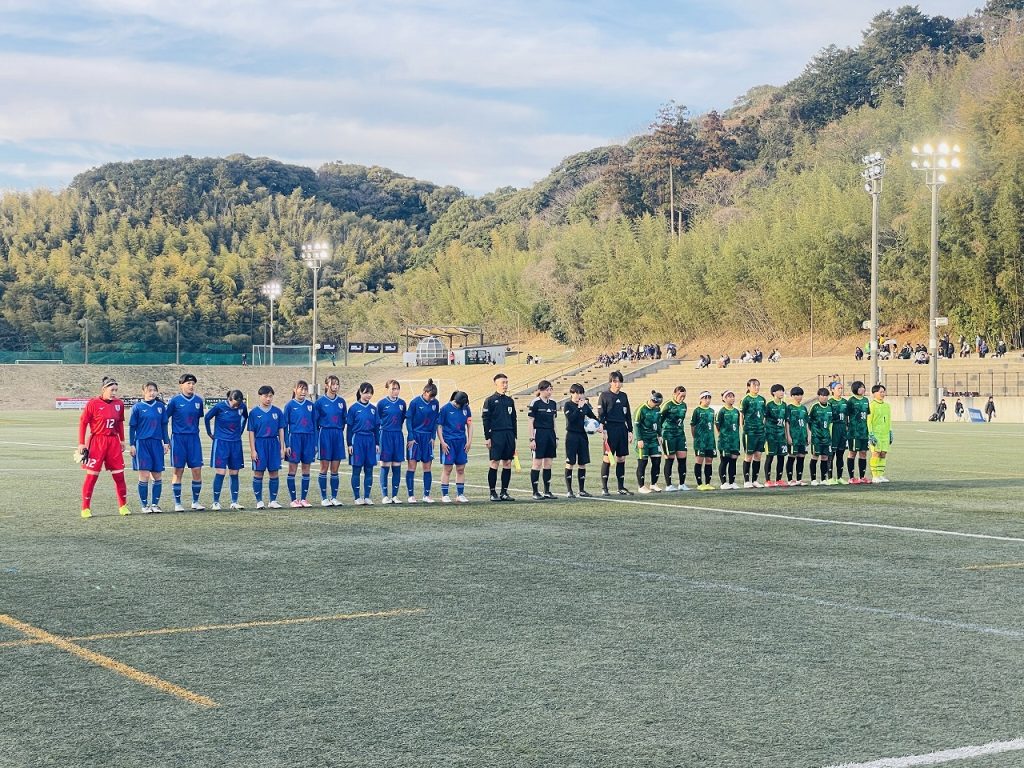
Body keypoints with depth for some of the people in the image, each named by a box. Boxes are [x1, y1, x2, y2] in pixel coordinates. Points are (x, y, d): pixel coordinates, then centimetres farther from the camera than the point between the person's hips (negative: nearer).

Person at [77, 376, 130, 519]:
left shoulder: (119, 404, 5)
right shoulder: (93, 404, -9)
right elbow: (83, 423, -5)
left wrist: (122, 440, 19)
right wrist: (81, 443, -7)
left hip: (113, 441, 4)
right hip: (97, 441, -4)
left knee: (119, 474, 4)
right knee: (92, 475, -1)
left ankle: (123, 506, 16)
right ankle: (85, 508, 7)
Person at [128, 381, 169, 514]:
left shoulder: (161, 407, 7)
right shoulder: (137, 407, -1)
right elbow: (132, 427, 2)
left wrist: (166, 442, 9)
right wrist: (131, 445, -2)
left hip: (157, 444, 3)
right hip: (142, 444, -3)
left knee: (158, 476, 4)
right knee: (144, 475, -5)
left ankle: (155, 504, 14)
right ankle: (145, 505, 5)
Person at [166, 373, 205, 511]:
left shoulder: (198, 400, 5)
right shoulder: (175, 400, -5)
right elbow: (165, 419, 0)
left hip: (194, 438, 3)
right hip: (178, 438, -3)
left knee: (197, 470, 0)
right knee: (178, 471, 1)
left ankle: (195, 501, 12)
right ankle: (177, 503, 9)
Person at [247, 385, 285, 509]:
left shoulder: (277, 411, 4)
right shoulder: (254, 412, -1)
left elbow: (281, 430, 8)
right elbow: (251, 432, -1)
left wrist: (282, 448, 4)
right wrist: (253, 450, -6)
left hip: (274, 444, 2)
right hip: (260, 444, -2)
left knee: (274, 473, 4)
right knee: (258, 473, 2)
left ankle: (273, 501, 13)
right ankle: (259, 501, 11)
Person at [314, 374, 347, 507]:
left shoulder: (341, 401, 7)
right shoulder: (320, 401, -3)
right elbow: (314, 422, 0)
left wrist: (340, 432, 10)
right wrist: (315, 442, -2)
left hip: (338, 436, 3)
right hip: (324, 435, -3)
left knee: (335, 469, 5)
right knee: (324, 468, 0)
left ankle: (334, 497, 11)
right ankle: (324, 498, 5)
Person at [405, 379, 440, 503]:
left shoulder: (435, 403, 2)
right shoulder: (415, 402, -10)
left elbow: (435, 421, 10)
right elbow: (408, 420, -6)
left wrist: (433, 437, 3)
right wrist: (411, 438, -9)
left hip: (427, 437, 4)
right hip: (415, 437, -4)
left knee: (427, 467, 4)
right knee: (412, 466, -3)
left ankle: (426, 495, 11)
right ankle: (411, 495, 3)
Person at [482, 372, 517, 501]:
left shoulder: (510, 401, 14)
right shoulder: (490, 401, -2)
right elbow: (486, 420, -5)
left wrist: (514, 437, 14)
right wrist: (487, 437, -10)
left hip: (509, 435, 5)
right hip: (496, 435, -5)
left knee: (507, 463, 5)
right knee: (494, 463, -4)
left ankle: (504, 492, 11)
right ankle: (493, 493, 1)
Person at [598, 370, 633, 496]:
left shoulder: (624, 396, 14)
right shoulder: (604, 395, -2)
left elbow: (628, 415, 18)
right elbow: (600, 414, -6)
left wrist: (630, 431, 14)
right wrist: (603, 430, -14)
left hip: (622, 429, 5)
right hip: (610, 429, -5)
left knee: (621, 458, 7)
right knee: (608, 458, -6)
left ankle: (621, 487, 14)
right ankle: (604, 488, -1)